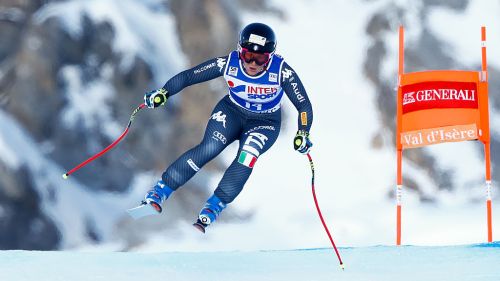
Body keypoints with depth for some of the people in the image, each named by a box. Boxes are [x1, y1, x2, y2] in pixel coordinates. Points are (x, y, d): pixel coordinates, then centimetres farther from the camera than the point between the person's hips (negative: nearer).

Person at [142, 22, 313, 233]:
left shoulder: (282, 72, -27)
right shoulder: (228, 64, -23)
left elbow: (304, 106, -21)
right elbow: (188, 77, -14)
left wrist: (302, 134, -37)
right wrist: (163, 93, -25)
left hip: (264, 123, -1)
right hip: (231, 112, 1)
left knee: (247, 157, -29)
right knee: (209, 148, -24)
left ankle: (213, 208, -20)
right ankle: (159, 193, -19)